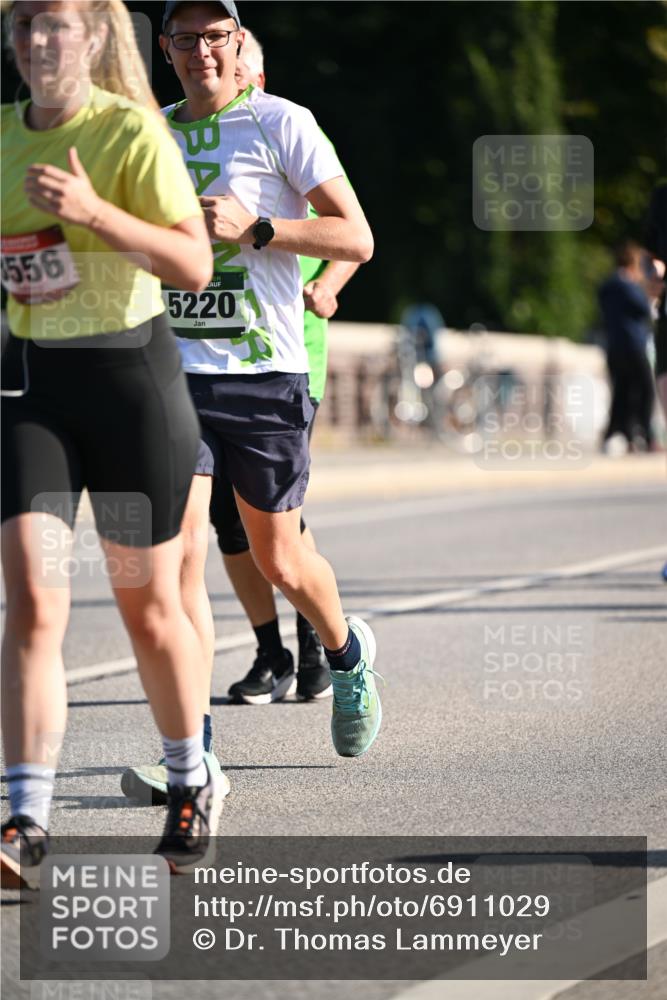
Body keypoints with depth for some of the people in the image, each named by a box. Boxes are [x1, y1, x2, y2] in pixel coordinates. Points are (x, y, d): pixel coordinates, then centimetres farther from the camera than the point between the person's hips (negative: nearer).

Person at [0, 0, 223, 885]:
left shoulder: (132, 132, -11)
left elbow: (195, 266, -20)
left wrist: (93, 213, -31)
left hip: (133, 376, -3)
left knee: (147, 606, 9)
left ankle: (193, 783, 32)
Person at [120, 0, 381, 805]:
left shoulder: (282, 125, -3)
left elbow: (356, 239, -7)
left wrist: (253, 228, -17)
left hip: (264, 374, -3)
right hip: (173, 371, 3)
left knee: (277, 559, 10)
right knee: (181, 549, -12)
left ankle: (347, 656, 43)